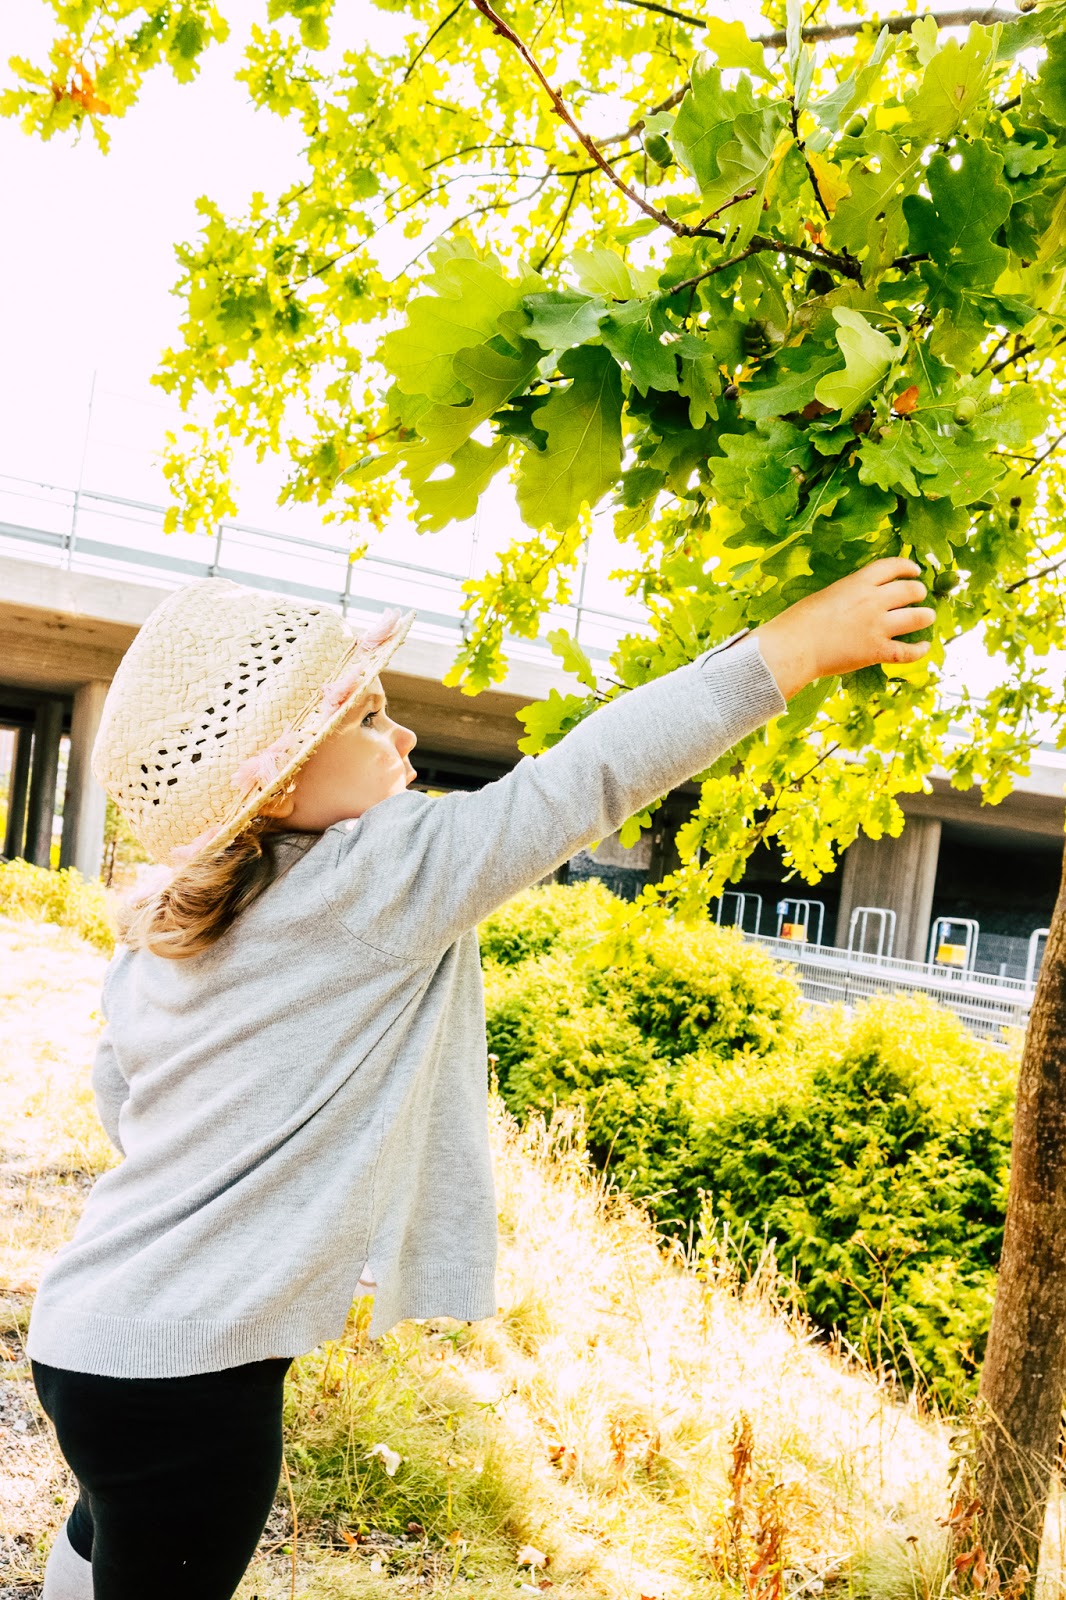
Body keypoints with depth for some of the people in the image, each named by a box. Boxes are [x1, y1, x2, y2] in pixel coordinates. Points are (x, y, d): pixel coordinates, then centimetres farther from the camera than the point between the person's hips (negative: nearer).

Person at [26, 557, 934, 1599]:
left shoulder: (161, 924, 2)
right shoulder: (378, 878, -24)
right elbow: (588, 778, -24)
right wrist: (792, 648, -18)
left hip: (94, 1323, 9)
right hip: (184, 1366, -9)